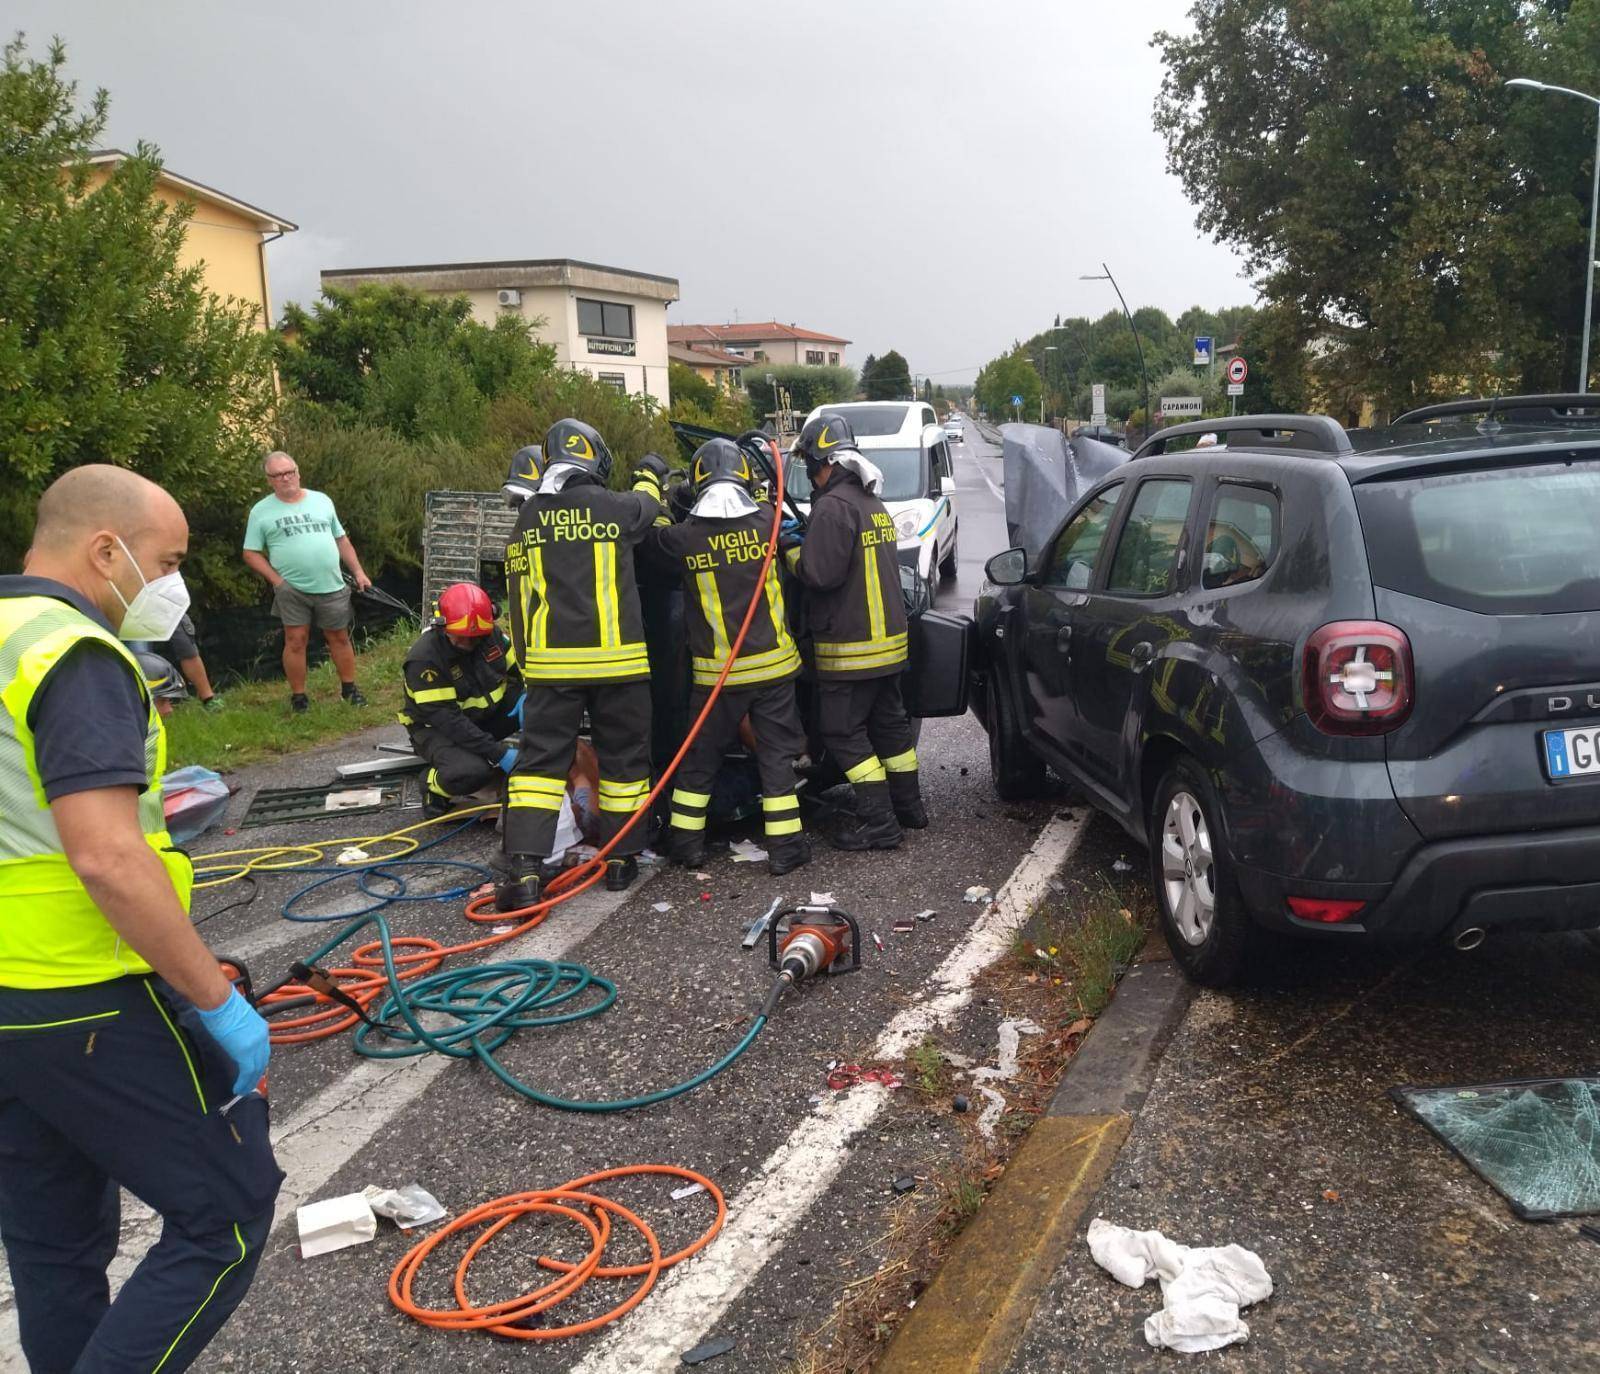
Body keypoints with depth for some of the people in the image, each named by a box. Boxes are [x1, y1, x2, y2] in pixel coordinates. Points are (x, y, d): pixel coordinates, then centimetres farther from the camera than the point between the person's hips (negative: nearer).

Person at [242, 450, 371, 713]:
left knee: (339, 638, 9)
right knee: (296, 641, -1)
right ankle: (298, 696, 11)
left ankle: (349, 688, 23)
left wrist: (358, 572, 9)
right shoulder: (261, 511, 1)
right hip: (292, 590, -2)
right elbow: (251, 553, 1)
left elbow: (341, 539, 15)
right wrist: (276, 580, -10)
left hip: (331, 587, 2)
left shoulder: (321, 501, 9)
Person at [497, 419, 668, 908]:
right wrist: (650, 475, 43)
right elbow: (645, 507, 22)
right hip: (615, 660, -2)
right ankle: (620, 859, 20)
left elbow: (521, 598, 13)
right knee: (623, 758, 12)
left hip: (550, 663, 3)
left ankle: (523, 870, -7)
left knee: (540, 759, 3)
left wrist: (526, 660, 20)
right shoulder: (615, 507, -3)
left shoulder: (527, 520, 9)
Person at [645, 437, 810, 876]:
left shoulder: (684, 537, -10)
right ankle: (785, 846, 9)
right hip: (773, 665, 1)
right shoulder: (766, 521, -7)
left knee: (699, 757, 14)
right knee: (776, 756, 8)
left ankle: (686, 841, 22)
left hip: (717, 671, 0)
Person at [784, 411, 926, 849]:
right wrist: (806, 539, 13)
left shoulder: (834, 505, -18)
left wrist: (791, 550, -5)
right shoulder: (871, 502, 12)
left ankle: (879, 824, -1)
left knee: (842, 731, -2)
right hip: (888, 637, 9)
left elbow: (821, 574, -22)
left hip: (850, 645, -9)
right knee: (889, 721, 18)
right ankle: (908, 806, 29)